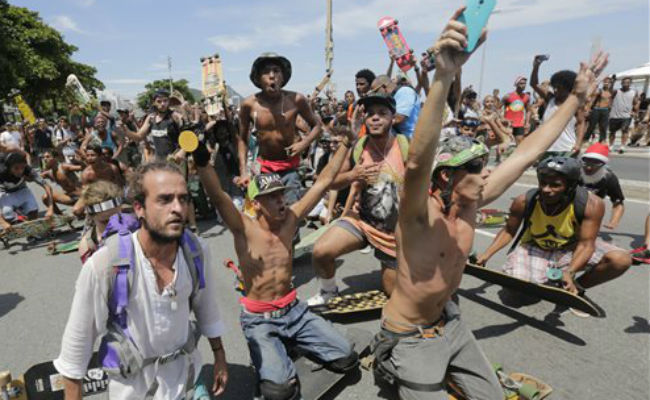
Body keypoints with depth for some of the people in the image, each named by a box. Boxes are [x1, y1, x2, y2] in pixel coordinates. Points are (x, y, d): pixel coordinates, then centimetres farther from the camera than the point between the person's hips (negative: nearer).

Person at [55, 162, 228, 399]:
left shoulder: (197, 251, -20)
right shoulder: (103, 265, -29)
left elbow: (206, 308, -2)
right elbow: (77, 341, -14)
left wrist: (220, 358, 7)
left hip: (180, 363, 3)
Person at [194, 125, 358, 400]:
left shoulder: (290, 219, -5)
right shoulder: (244, 228, -16)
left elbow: (324, 181, -3)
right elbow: (217, 195, -33)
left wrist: (346, 142, -2)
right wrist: (202, 160, -51)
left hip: (293, 310, 5)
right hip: (258, 318, -4)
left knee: (347, 359, 0)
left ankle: (288, 342, 20)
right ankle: (268, 353, 10)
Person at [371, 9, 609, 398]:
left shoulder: (470, 203, -10)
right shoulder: (421, 214, -30)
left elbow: (527, 152, -4)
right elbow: (417, 161, -51)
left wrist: (577, 97, 0)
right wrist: (444, 76, -62)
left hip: (448, 322, 7)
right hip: (408, 336, -7)